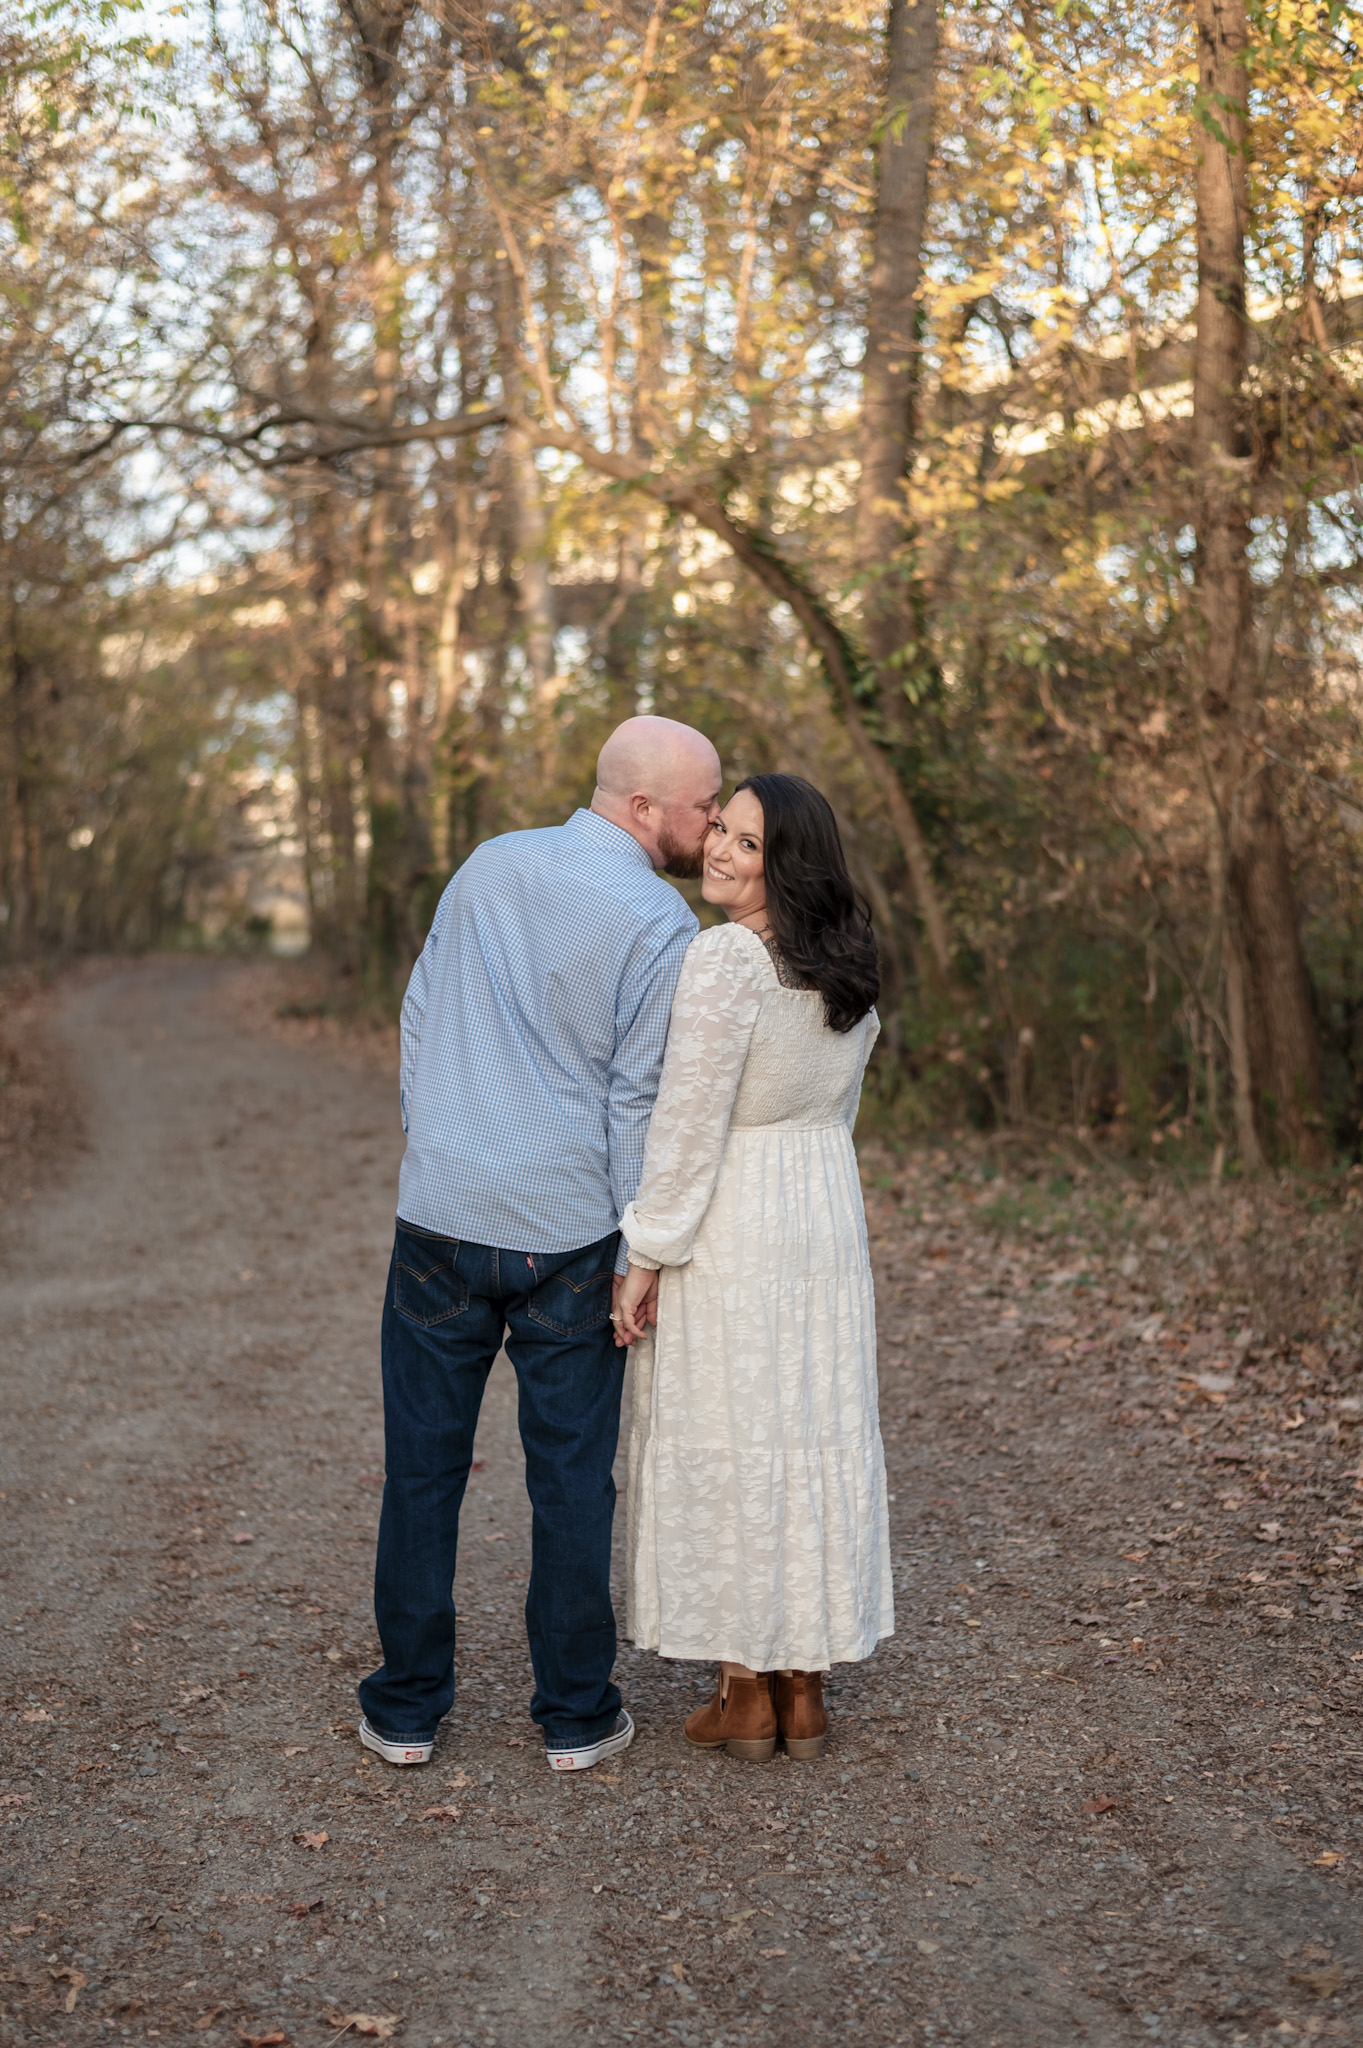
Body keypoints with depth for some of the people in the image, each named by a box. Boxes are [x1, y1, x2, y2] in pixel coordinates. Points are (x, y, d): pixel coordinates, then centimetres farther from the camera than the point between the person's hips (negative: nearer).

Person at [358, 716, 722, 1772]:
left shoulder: (488, 865, 6)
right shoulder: (661, 924, -10)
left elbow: (418, 1019, 11)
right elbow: (639, 1101, -11)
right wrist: (642, 1258, -4)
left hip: (440, 1211, 4)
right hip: (566, 1233, -3)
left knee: (424, 1466, 12)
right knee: (572, 1479, 9)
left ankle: (407, 1708, 21)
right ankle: (577, 1715, 20)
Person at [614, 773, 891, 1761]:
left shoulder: (726, 957, -18)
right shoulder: (850, 967, 7)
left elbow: (690, 1122, -19)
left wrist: (648, 1252, -13)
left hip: (730, 1225, -7)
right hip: (829, 1216, 7)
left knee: (727, 1437, 4)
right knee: (816, 1431, 11)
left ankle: (746, 1693, 13)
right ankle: (805, 1689, 21)